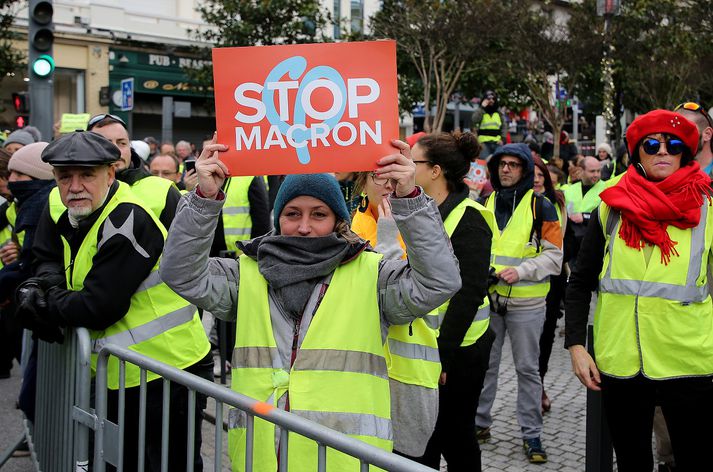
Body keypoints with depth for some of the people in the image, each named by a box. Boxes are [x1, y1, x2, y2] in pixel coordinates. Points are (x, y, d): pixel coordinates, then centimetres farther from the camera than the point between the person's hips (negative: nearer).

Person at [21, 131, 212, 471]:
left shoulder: (128, 221, -24)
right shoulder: (60, 207, 3)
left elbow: (99, 308, -24)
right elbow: (48, 258, 16)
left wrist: (44, 305, -10)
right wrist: (40, 284, -7)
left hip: (168, 370, -9)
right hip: (118, 376, 9)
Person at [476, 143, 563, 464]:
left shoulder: (540, 206, -4)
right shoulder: (484, 205, 9)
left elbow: (553, 255, -6)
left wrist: (520, 271, -19)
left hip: (526, 302, -3)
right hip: (487, 298, 4)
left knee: (527, 368, 4)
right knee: (484, 363, 12)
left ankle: (531, 433, 13)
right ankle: (479, 422, 26)